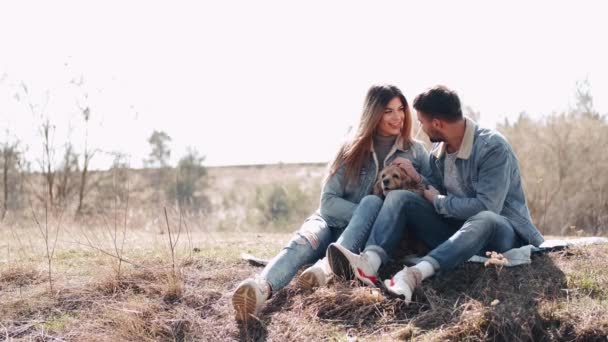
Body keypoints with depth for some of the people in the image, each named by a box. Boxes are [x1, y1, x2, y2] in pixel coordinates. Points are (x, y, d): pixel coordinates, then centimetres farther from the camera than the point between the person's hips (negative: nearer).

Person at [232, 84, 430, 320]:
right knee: (306, 239, -35)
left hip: (376, 237, 0)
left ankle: (328, 268, -55)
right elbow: (328, 202, -6)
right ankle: (262, 288, -66)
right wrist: (366, 215, -20)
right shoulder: (353, 149, 0)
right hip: (337, 223, 0)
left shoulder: (414, 151, 4)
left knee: (373, 202, -34)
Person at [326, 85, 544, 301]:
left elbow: (486, 207, -27)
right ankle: (370, 262, -39)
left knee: (485, 220, -42)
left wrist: (439, 202, -15)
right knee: (399, 198, -11)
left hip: (501, 230, -6)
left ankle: (414, 275, -59)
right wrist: (417, 178, -8)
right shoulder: (438, 152, 5)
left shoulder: (492, 147, -19)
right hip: (456, 228, 6)